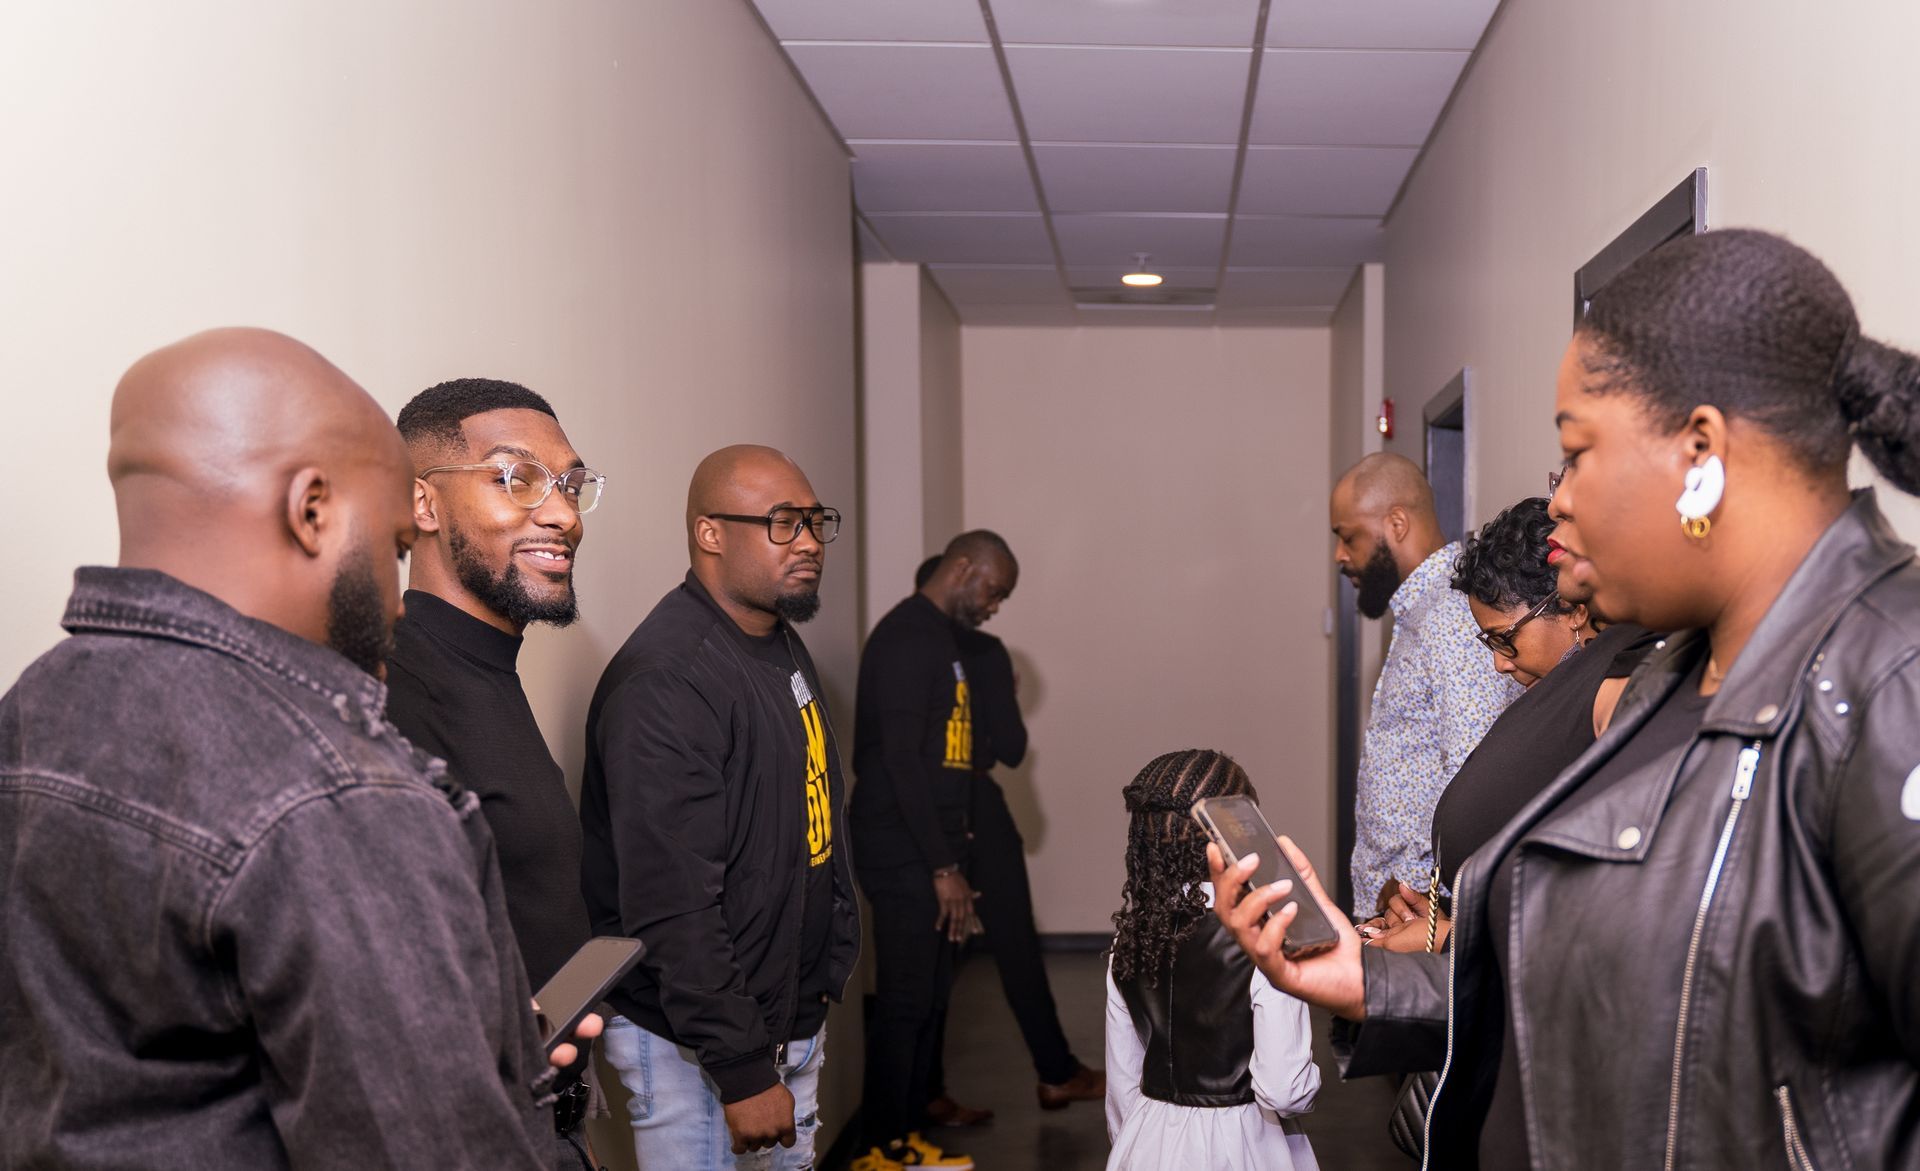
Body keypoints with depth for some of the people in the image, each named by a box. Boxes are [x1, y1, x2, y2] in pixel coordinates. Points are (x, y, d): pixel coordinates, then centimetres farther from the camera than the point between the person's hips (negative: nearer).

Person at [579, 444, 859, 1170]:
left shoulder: (784, 648, 7)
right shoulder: (666, 682, -22)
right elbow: (673, 907, -25)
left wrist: (830, 968, 15)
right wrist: (743, 1072, -22)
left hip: (792, 1020, 9)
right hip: (695, 1046, -8)